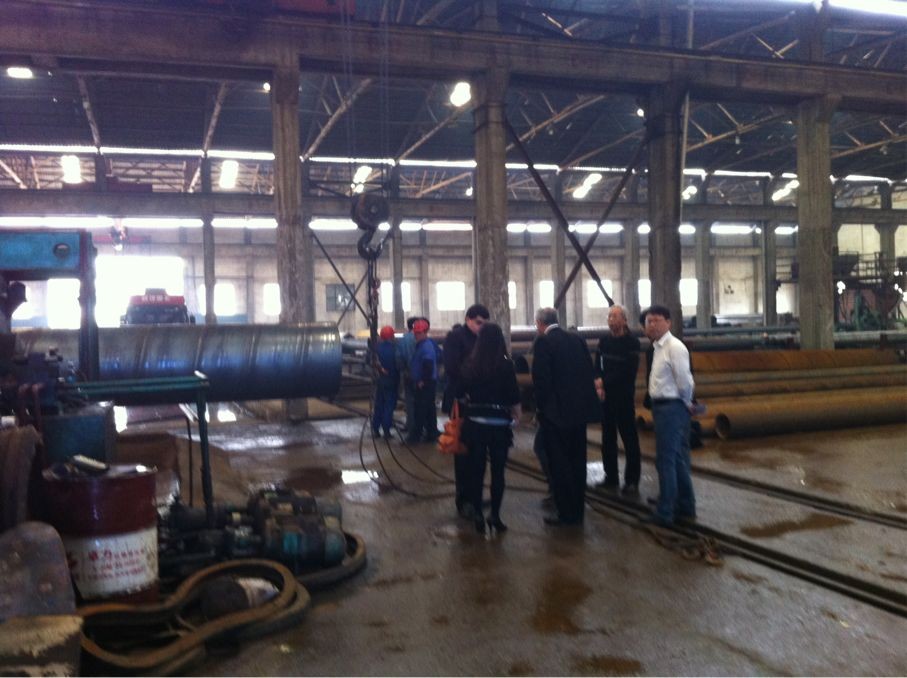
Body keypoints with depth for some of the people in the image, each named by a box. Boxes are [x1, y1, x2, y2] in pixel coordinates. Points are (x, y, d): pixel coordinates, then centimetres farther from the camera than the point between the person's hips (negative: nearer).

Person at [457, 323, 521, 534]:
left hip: (474, 423, 2)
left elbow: (459, 393, 4)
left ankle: (478, 514, 13)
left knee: (476, 470, 10)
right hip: (499, 423, -2)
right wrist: (517, 415, 11)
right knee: (498, 471, 6)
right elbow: (514, 397, -6)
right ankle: (495, 515, 4)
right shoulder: (506, 365, -9)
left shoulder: (469, 363, -3)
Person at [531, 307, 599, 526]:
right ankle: (577, 510, 22)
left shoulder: (543, 342, -11)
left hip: (557, 412, -7)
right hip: (579, 409, 7)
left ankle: (566, 513, 4)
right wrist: (582, 400, 14)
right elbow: (588, 371, 8)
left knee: (559, 463, 1)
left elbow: (541, 379, -16)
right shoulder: (576, 340, 8)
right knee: (577, 461, 14)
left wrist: (541, 409, -4)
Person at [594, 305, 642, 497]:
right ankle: (611, 477, 20)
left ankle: (632, 481, 2)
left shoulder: (632, 342, -6)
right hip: (605, 396, 6)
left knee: (629, 439, -3)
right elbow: (597, 367, 10)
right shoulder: (603, 341, 10)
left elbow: (628, 372, -12)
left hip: (624, 397, -5)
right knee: (608, 438, 10)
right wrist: (599, 386, -6)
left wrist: (604, 382, -11)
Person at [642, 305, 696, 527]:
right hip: (662, 407, 9)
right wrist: (687, 403, 12)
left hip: (671, 408, -9)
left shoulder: (674, 347, -16)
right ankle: (686, 509, 28)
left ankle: (665, 514, 5)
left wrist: (686, 404, -3)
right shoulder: (658, 347, 12)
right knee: (678, 460, 17)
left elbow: (685, 382, -18)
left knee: (666, 461, -3)